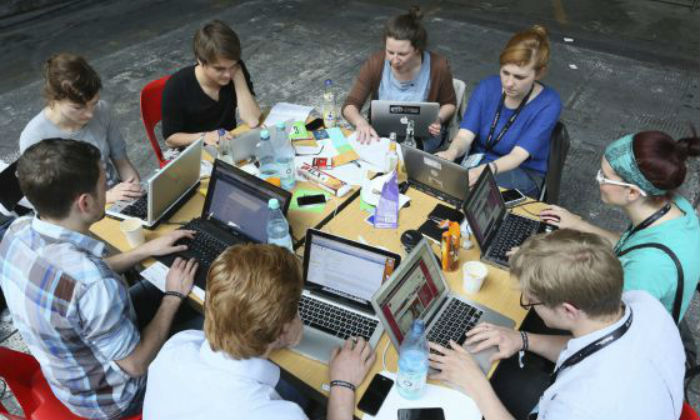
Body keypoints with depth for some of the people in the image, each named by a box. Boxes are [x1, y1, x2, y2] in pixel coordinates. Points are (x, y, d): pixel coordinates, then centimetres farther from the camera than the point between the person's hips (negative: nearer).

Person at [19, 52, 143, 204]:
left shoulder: (102, 110, -5)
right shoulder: (34, 139, -16)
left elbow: (120, 158, 6)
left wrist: (137, 191, -10)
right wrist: (108, 196, -24)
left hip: (118, 196, 7)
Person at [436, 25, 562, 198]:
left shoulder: (548, 103, -16)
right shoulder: (487, 87, -6)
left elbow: (518, 156, -24)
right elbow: (464, 136, -15)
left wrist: (485, 170, -46)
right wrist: (451, 152, -41)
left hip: (524, 173, -3)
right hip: (478, 163, 3)